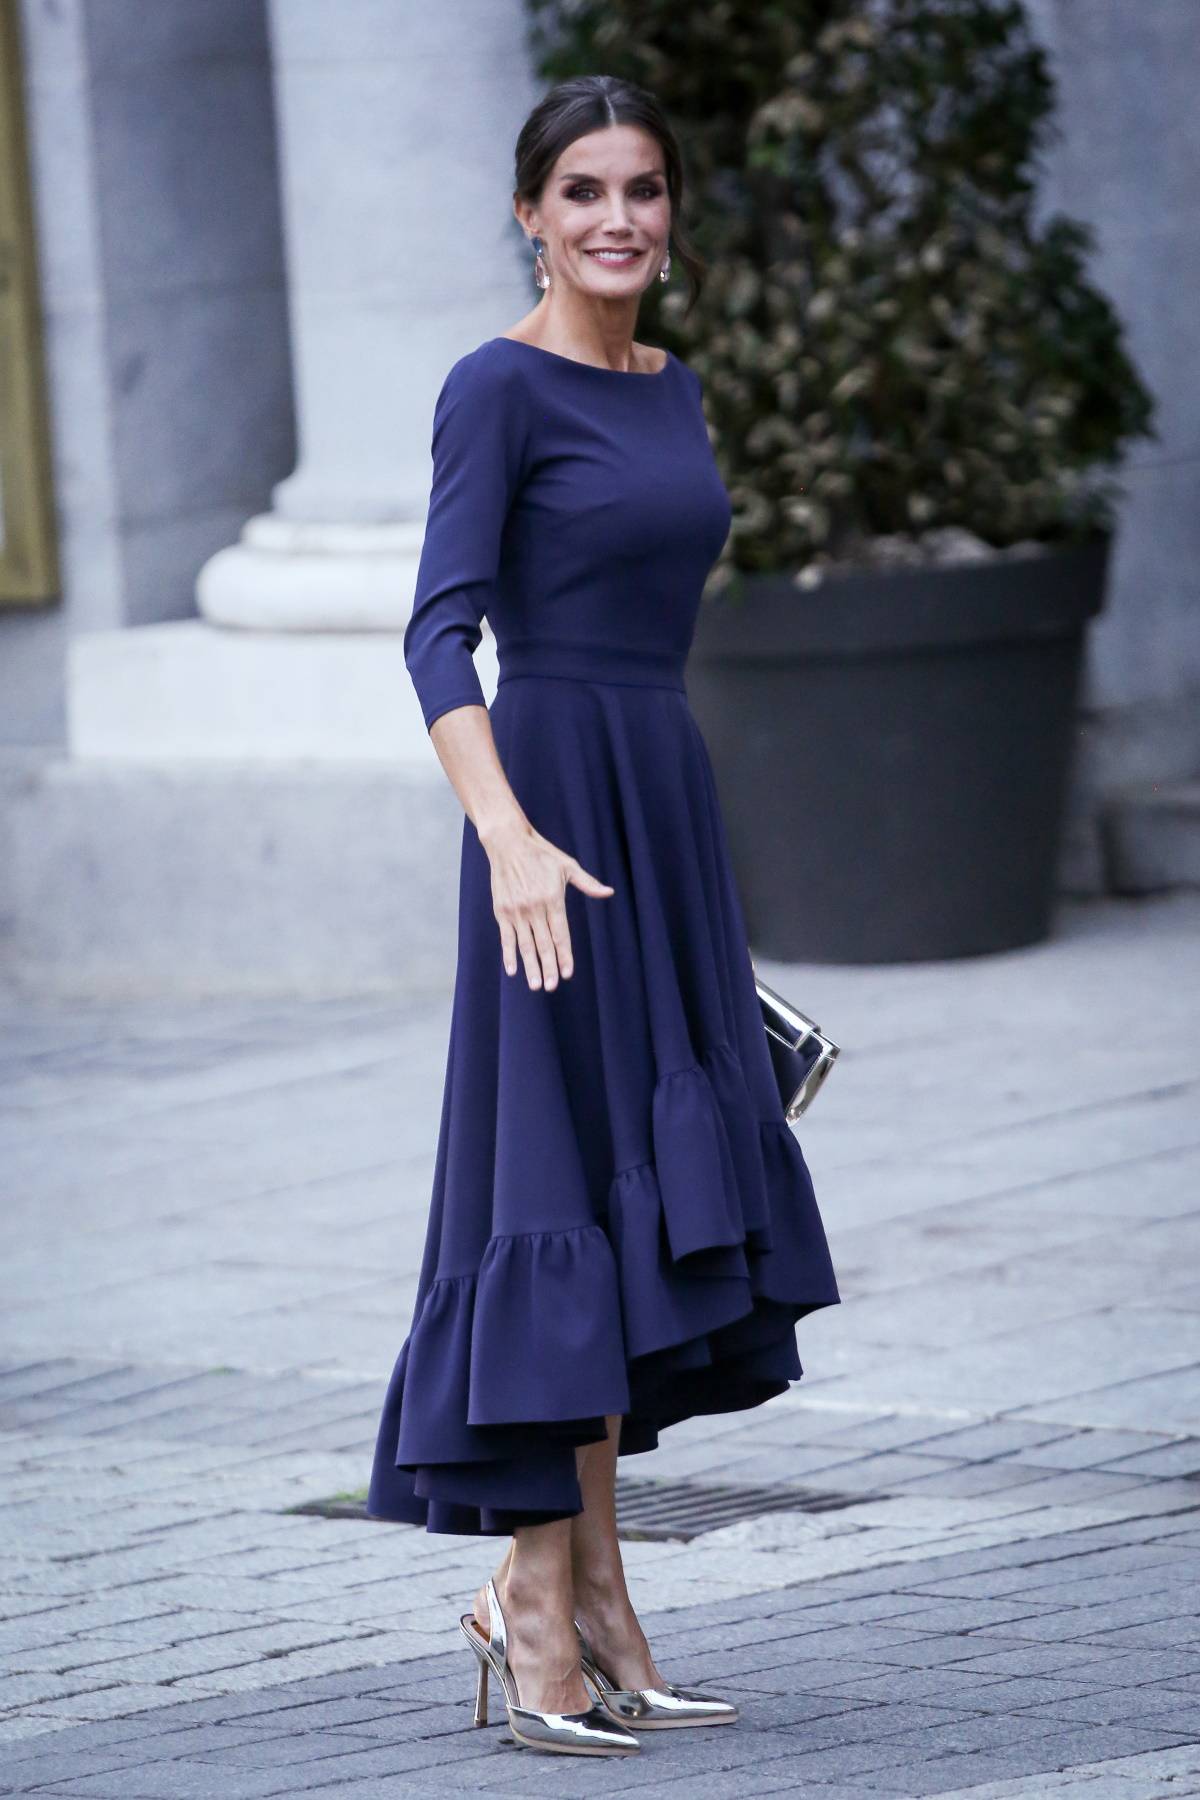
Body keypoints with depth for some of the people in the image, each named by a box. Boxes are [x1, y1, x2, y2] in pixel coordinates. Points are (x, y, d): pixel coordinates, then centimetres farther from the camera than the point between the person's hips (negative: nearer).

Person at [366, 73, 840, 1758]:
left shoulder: (672, 387, 15)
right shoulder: (499, 387, -9)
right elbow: (439, 631, -18)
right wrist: (509, 835, -30)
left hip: (665, 810, 8)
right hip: (554, 808, -8)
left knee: (655, 1200, 9)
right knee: (564, 1190, -8)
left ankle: (569, 1587, 14)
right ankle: (545, 1600, -4)